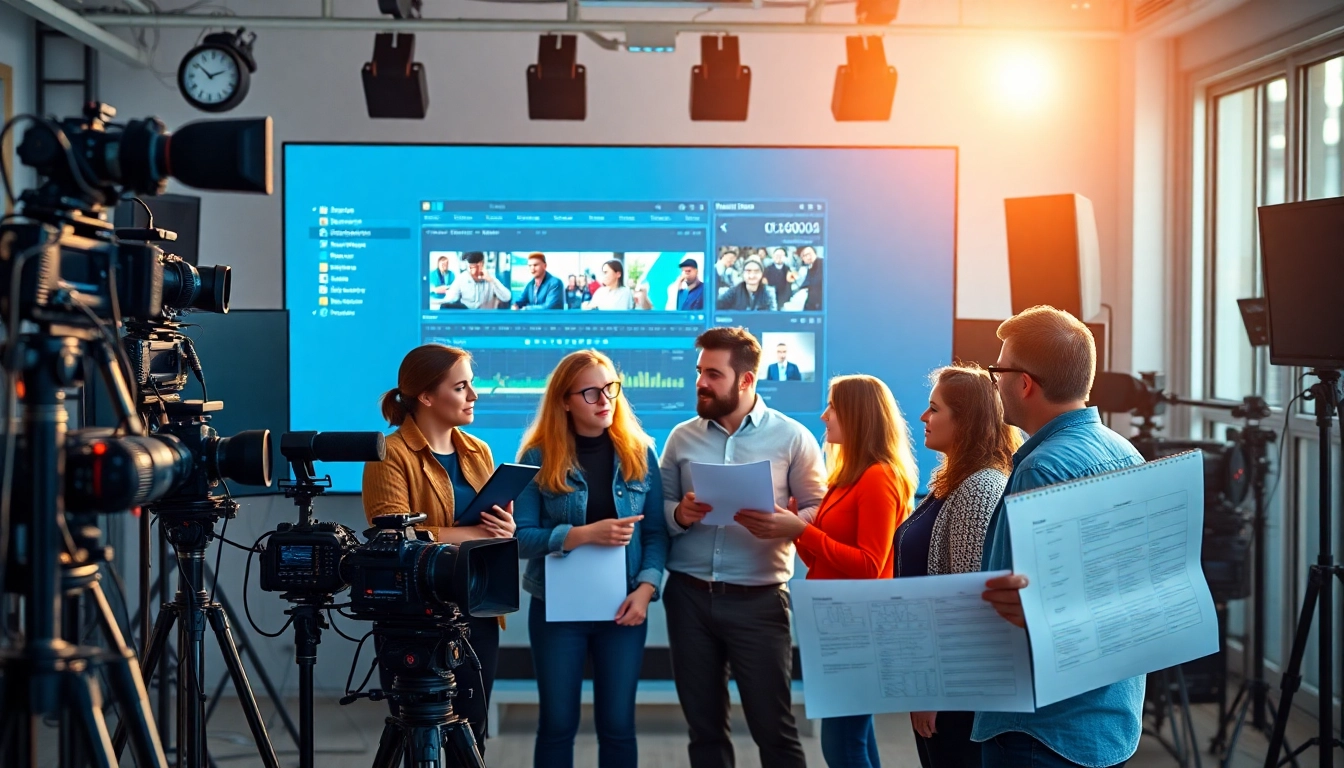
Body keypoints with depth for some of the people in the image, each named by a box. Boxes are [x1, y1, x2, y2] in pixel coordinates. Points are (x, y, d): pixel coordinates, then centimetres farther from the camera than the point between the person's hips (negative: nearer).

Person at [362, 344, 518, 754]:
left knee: (470, 731, 11)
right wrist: (472, 533, -21)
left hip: (477, 613, 6)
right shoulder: (391, 455, -9)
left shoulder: (479, 452, 12)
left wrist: (506, 530, -6)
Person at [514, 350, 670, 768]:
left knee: (618, 725, 8)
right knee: (557, 723, 9)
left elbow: (656, 533, 1)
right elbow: (521, 537, -11)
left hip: (622, 608, 1)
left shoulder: (640, 453, 2)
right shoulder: (539, 457, -4)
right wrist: (585, 534, -22)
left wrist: (646, 588, -13)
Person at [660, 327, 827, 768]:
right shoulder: (682, 436, 8)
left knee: (773, 727, 1)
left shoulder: (791, 437, -1)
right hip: (689, 595, 3)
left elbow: (820, 510, -2)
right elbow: (658, 507, 11)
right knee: (703, 725, 12)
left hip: (758, 599, -3)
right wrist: (679, 514, -11)